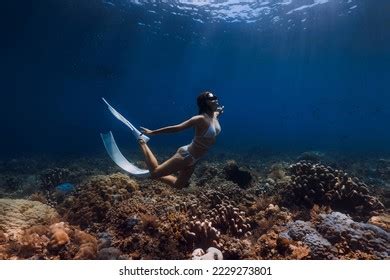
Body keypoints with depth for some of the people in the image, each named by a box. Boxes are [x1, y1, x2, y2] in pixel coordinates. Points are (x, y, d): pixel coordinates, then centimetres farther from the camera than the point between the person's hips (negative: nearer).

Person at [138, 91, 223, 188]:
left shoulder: (214, 115, 0)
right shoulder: (200, 119, -24)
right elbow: (177, 128, -22)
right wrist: (152, 132, -19)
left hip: (193, 160, 8)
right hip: (185, 155, -8)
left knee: (178, 185, 20)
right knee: (155, 172, 1)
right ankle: (142, 143, 15)